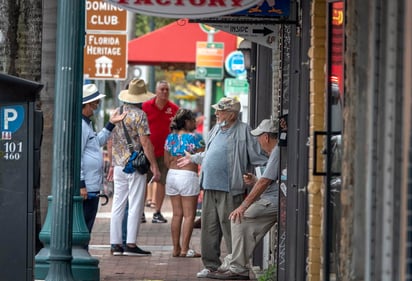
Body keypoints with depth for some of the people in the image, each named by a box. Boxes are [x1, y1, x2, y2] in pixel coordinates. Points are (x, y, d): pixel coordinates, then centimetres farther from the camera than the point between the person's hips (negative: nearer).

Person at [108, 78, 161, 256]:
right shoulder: (139, 115, -12)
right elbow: (145, 143, -15)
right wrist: (154, 166, -11)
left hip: (119, 165, 7)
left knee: (118, 205, 8)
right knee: (135, 205, -2)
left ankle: (115, 244, 9)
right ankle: (130, 244, -4)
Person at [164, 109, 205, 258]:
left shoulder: (170, 137, 8)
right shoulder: (194, 137, -10)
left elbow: (167, 161, 12)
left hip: (172, 175, 6)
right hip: (188, 175, -6)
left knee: (177, 214, 11)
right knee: (189, 215, -1)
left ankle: (176, 248, 12)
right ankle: (185, 249, -5)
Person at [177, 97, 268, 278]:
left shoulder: (243, 131, -7)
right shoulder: (216, 129, 17)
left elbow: (257, 157, -9)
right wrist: (193, 158, 42)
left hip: (230, 191, -8)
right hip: (210, 188, 8)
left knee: (231, 230, -5)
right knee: (209, 229, 11)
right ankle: (211, 265, 20)